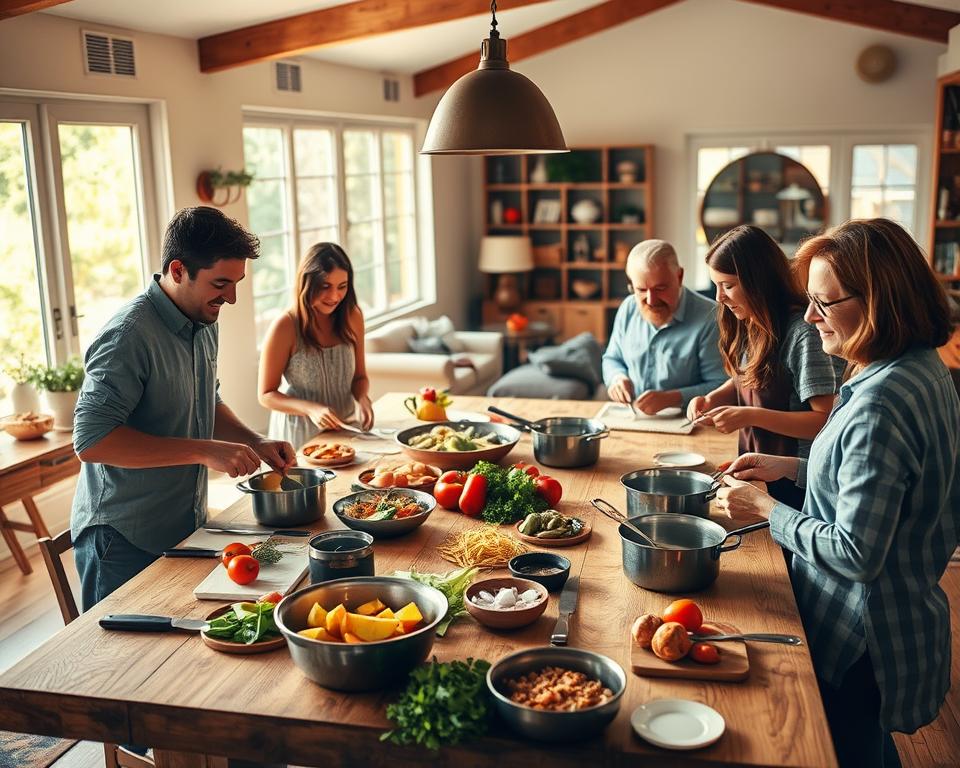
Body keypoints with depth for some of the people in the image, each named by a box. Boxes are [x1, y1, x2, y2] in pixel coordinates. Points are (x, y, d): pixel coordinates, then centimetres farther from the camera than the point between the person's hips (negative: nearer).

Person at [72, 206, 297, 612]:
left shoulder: (204, 324, 6)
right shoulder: (129, 335, -22)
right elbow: (91, 439, -27)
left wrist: (256, 442, 1)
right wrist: (204, 451, -28)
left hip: (186, 529, 8)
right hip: (125, 544, -8)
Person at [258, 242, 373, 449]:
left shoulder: (352, 317, -1)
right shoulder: (285, 327, -15)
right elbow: (266, 395, -10)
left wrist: (362, 398, -12)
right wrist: (310, 409, -25)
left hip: (344, 429, 4)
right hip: (299, 434, -4)